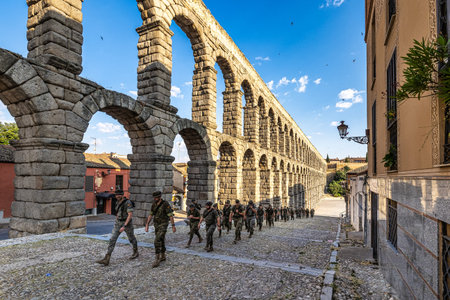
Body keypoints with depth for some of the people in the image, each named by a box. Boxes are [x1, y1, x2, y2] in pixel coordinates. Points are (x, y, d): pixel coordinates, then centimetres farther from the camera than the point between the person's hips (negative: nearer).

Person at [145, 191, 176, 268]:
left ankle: (157, 260, -8)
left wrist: (173, 226, -13)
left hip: (163, 225, -7)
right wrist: (147, 225, 1)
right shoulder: (154, 204, 3)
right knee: (161, 241, 16)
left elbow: (171, 216, -16)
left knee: (157, 241, -16)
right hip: (157, 225, 7)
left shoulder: (166, 204, -19)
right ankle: (163, 256, 31)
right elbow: (150, 215, 7)